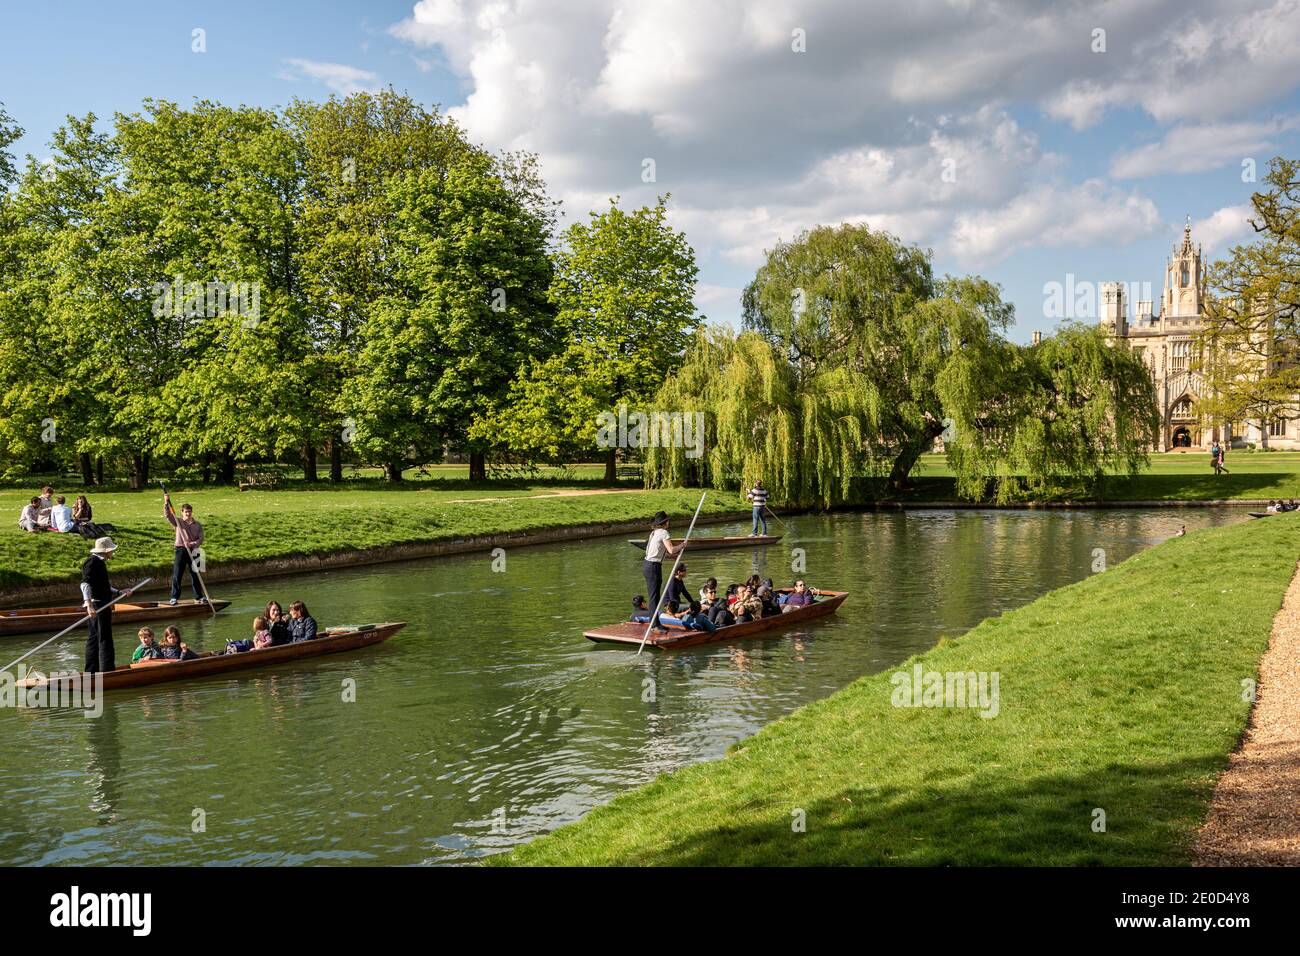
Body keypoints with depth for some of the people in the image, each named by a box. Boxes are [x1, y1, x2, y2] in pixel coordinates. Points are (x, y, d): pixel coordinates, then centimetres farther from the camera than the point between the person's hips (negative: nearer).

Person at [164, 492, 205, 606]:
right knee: (177, 575, -3)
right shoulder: (178, 522, 6)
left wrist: (192, 544, -20)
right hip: (180, 551, -1)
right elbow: (168, 515, -8)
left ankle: (199, 597, 15)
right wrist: (166, 502, -19)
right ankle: (174, 597, 2)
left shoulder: (198, 526, 7)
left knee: (195, 575, 7)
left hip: (193, 551, 1)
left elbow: (201, 539, -2)